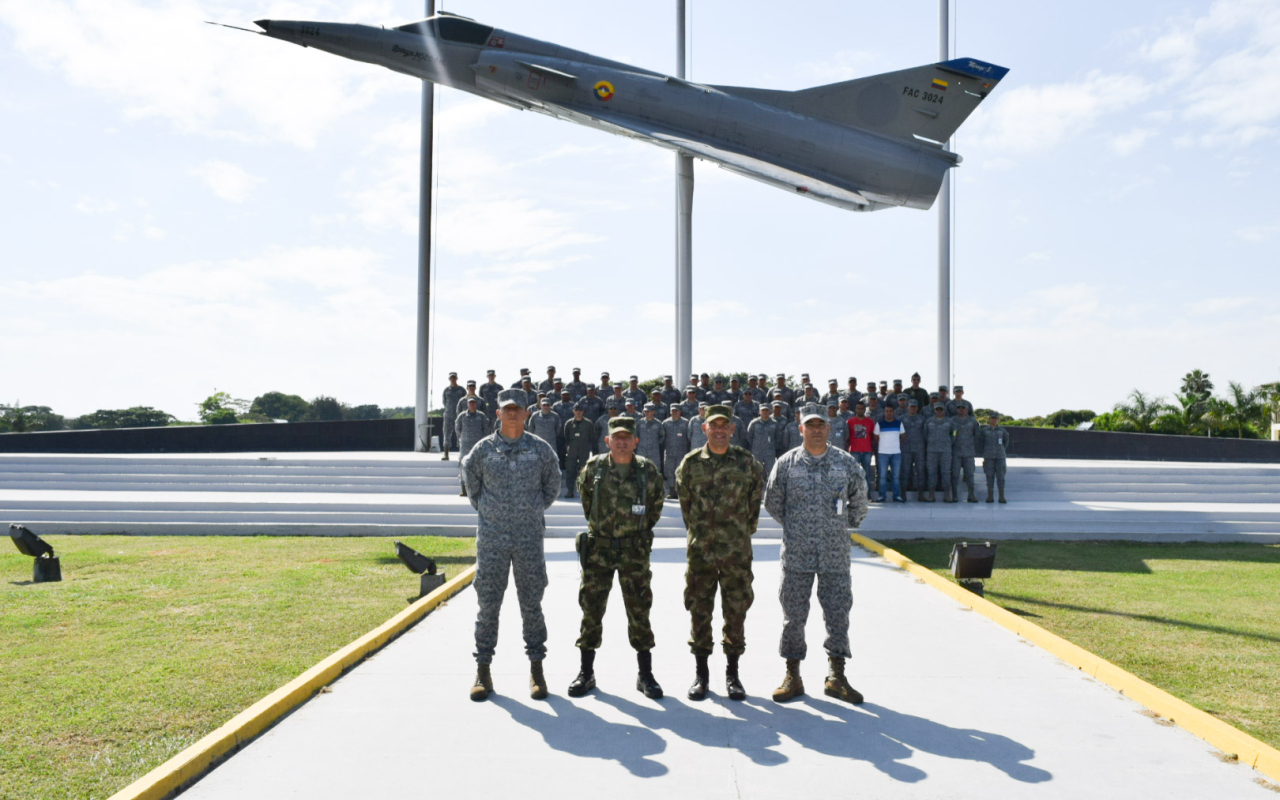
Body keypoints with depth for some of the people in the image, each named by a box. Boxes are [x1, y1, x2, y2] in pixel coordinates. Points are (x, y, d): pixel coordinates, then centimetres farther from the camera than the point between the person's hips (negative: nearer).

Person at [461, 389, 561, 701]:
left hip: (529, 538, 0)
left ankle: (536, 669, 15)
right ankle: (483, 671, 12)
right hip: (492, 537, 0)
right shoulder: (483, 449, 1)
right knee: (488, 603, 2)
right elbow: (471, 480, 16)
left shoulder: (540, 449, 2)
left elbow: (552, 485, 16)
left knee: (531, 604, 4)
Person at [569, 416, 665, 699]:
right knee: (591, 608, 5)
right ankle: (586, 673, 17)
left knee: (639, 609, 4)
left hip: (634, 549, 0)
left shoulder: (648, 470, -3)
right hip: (598, 547, 1)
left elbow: (656, 503, 13)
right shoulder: (594, 468, -3)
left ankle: (645, 674, 15)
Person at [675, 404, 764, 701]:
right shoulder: (691, 463, 1)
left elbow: (755, 500, 9)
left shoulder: (747, 462, 0)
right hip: (700, 548, 1)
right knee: (699, 610, 6)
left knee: (736, 610, 5)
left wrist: (744, 530, 10)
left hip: (737, 550, 0)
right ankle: (701, 673, 19)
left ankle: (733, 673, 18)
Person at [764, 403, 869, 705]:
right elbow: (772, 502, 12)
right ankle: (792, 677, 14)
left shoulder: (846, 463, 4)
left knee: (838, 612, 3)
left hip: (835, 554, 1)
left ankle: (836, 677, 13)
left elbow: (859, 501, 17)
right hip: (796, 554, -1)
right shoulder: (787, 463, 1)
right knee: (793, 614, 4)